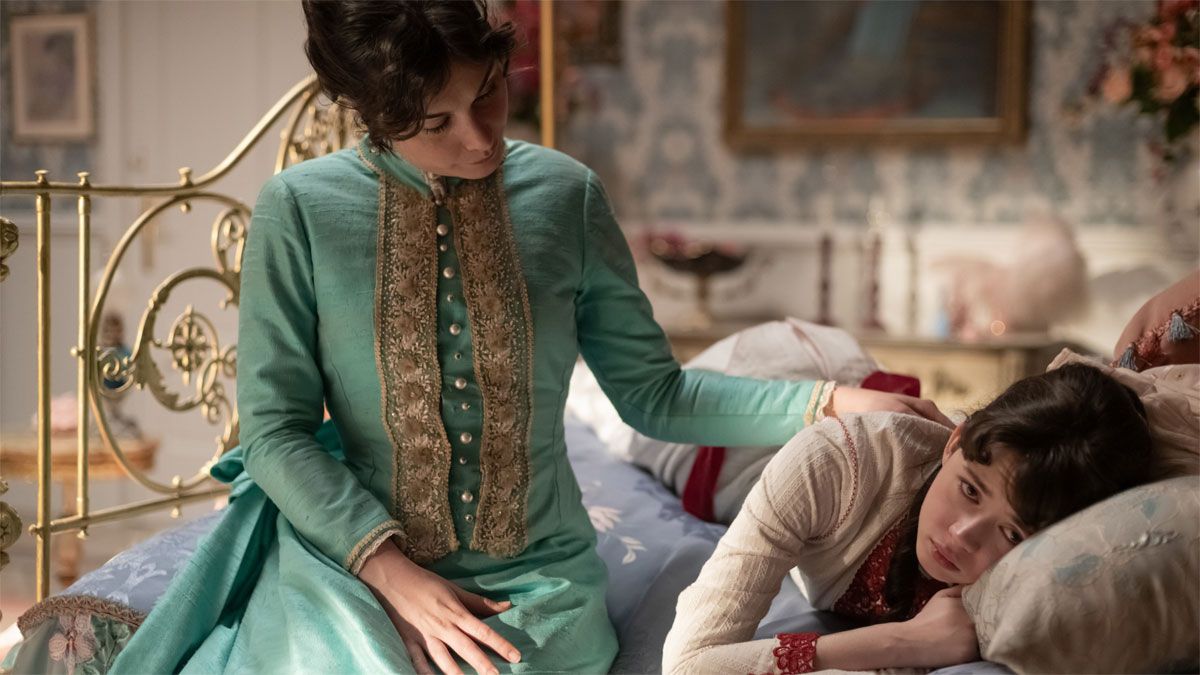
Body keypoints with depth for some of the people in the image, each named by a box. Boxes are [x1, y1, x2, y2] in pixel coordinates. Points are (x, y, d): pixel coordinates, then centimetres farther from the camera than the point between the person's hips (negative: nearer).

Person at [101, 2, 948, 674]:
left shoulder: (566, 197, -2)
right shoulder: (299, 210, -8)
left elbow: (652, 393, 4)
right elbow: (275, 428, -6)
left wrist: (829, 403, -6)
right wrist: (395, 574, -16)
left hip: (535, 573, 1)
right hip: (357, 558, 0)